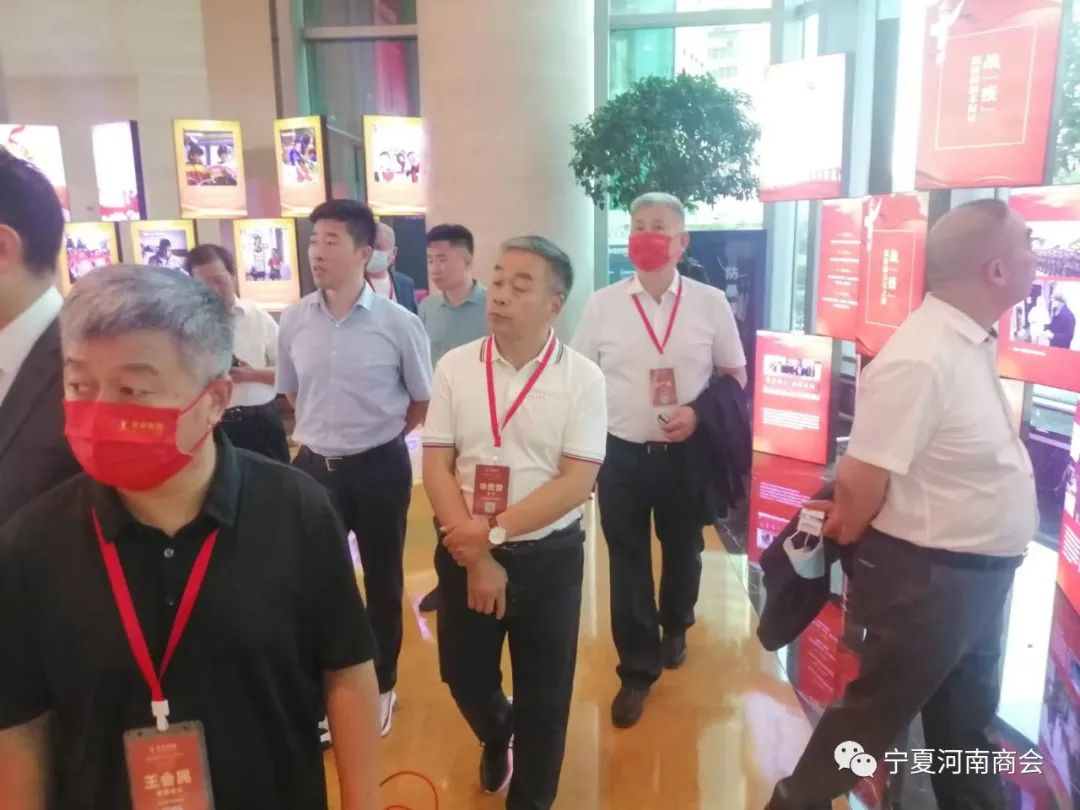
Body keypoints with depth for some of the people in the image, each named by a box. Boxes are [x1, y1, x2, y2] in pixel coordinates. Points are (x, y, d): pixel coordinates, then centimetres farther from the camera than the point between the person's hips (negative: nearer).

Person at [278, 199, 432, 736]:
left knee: (382, 579, 14)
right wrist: (323, 432, 7)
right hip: (315, 465, 3)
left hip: (380, 468, -2)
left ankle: (381, 686, 36)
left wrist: (377, 436, 5)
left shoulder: (398, 323, -12)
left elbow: (423, 401, 1)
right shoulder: (293, 321, -4)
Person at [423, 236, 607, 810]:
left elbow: (577, 481, -13)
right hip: (464, 554, 2)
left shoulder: (582, 378, -10)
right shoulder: (454, 367, -4)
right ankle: (495, 738, 54)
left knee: (544, 695, 12)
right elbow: (436, 467, -5)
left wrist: (494, 531, -20)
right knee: (465, 678, 19)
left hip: (548, 557, -2)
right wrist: (476, 559, -11)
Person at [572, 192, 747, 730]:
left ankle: (674, 629, 50)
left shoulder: (711, 303, -4)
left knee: (683, 553, 20)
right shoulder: (602, 304, -3)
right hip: (621, 455, 0)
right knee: (627, 564, 7)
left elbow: (735, 375, 5)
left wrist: (700, 412, -13)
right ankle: (637, 671, 25)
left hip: (686, 455, 1)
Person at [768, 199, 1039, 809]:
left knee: (966, 718, 26)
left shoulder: (973, 341, 3)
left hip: (978, 575, 8)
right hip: (927, 579, -8)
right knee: (875, 714, 12)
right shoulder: (921, 359, -28)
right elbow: (860, 480, -28)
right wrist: (846, 540, -10)